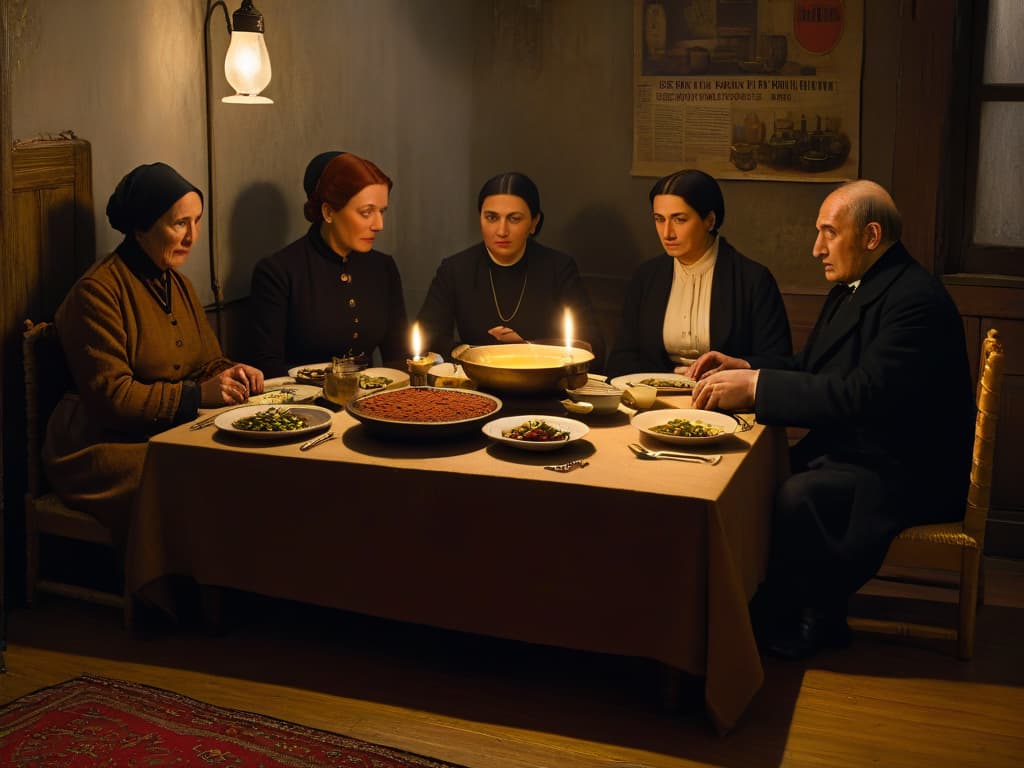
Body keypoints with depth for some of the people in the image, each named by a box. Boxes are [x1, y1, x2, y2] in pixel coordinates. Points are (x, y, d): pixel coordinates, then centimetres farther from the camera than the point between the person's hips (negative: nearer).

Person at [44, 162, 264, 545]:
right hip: (105, 445, -7)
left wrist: (230, 373, -4)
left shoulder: (179, 285, 16)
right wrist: (197, 394, -22)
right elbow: (109, 396, -16)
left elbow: (207, 363, 21)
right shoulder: (97, 291, -11)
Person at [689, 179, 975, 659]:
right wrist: (744, 369, 0)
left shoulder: (916, 300, -20)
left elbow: (862, 395, -31)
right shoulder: (851, 289, 12)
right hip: (846, 450, 9)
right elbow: (809, 369, 19)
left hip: (905, 473, -9)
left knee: (797, 497, -29)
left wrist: (755, 386, -29)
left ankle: (798, 628, -8)